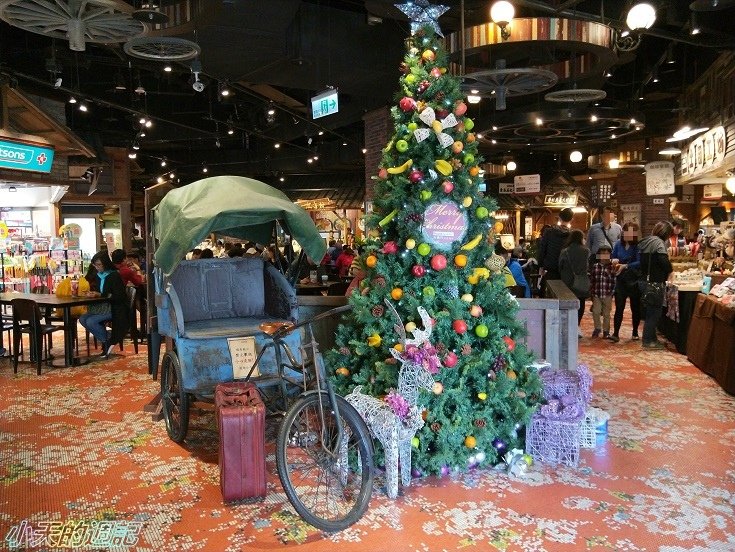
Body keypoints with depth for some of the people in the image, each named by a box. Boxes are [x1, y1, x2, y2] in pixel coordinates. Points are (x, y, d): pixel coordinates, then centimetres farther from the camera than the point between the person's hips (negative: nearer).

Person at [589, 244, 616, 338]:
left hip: (607, 295, -2)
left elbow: (614, 281, -5)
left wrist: (612, 293, -9)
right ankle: (597, 328, 22)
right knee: (596, 312, -2)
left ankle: (606, 331, 24)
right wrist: (591, 293, 6)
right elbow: (591, 280, 8)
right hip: (596, 295, 2)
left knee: (606, 314, 9)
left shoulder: (612, 267, -5)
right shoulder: (595, 266, 2)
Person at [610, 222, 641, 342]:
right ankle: (615, 333, -3)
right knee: (619, 307, -2)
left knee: (635, 307, 11)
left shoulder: (638, 246, -13)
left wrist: (625, 266, -28)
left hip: (634, 281, -3)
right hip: (621, 280, 3)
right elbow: (613, 257, 12)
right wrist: (614, 260, -10)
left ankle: (635, 332, 25)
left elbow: (639, 263, -20)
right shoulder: (619, 244, 2)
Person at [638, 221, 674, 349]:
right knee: (654, 312, 0)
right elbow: (664, 262, -24)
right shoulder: (658, 242, -16)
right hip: (654, 283, -9)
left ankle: (651, 338, 26)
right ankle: (648, 340, 6)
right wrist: (670, 270, -3)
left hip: (645, 280, 9)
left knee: (649, 312, 17)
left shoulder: (646, 241, 12)